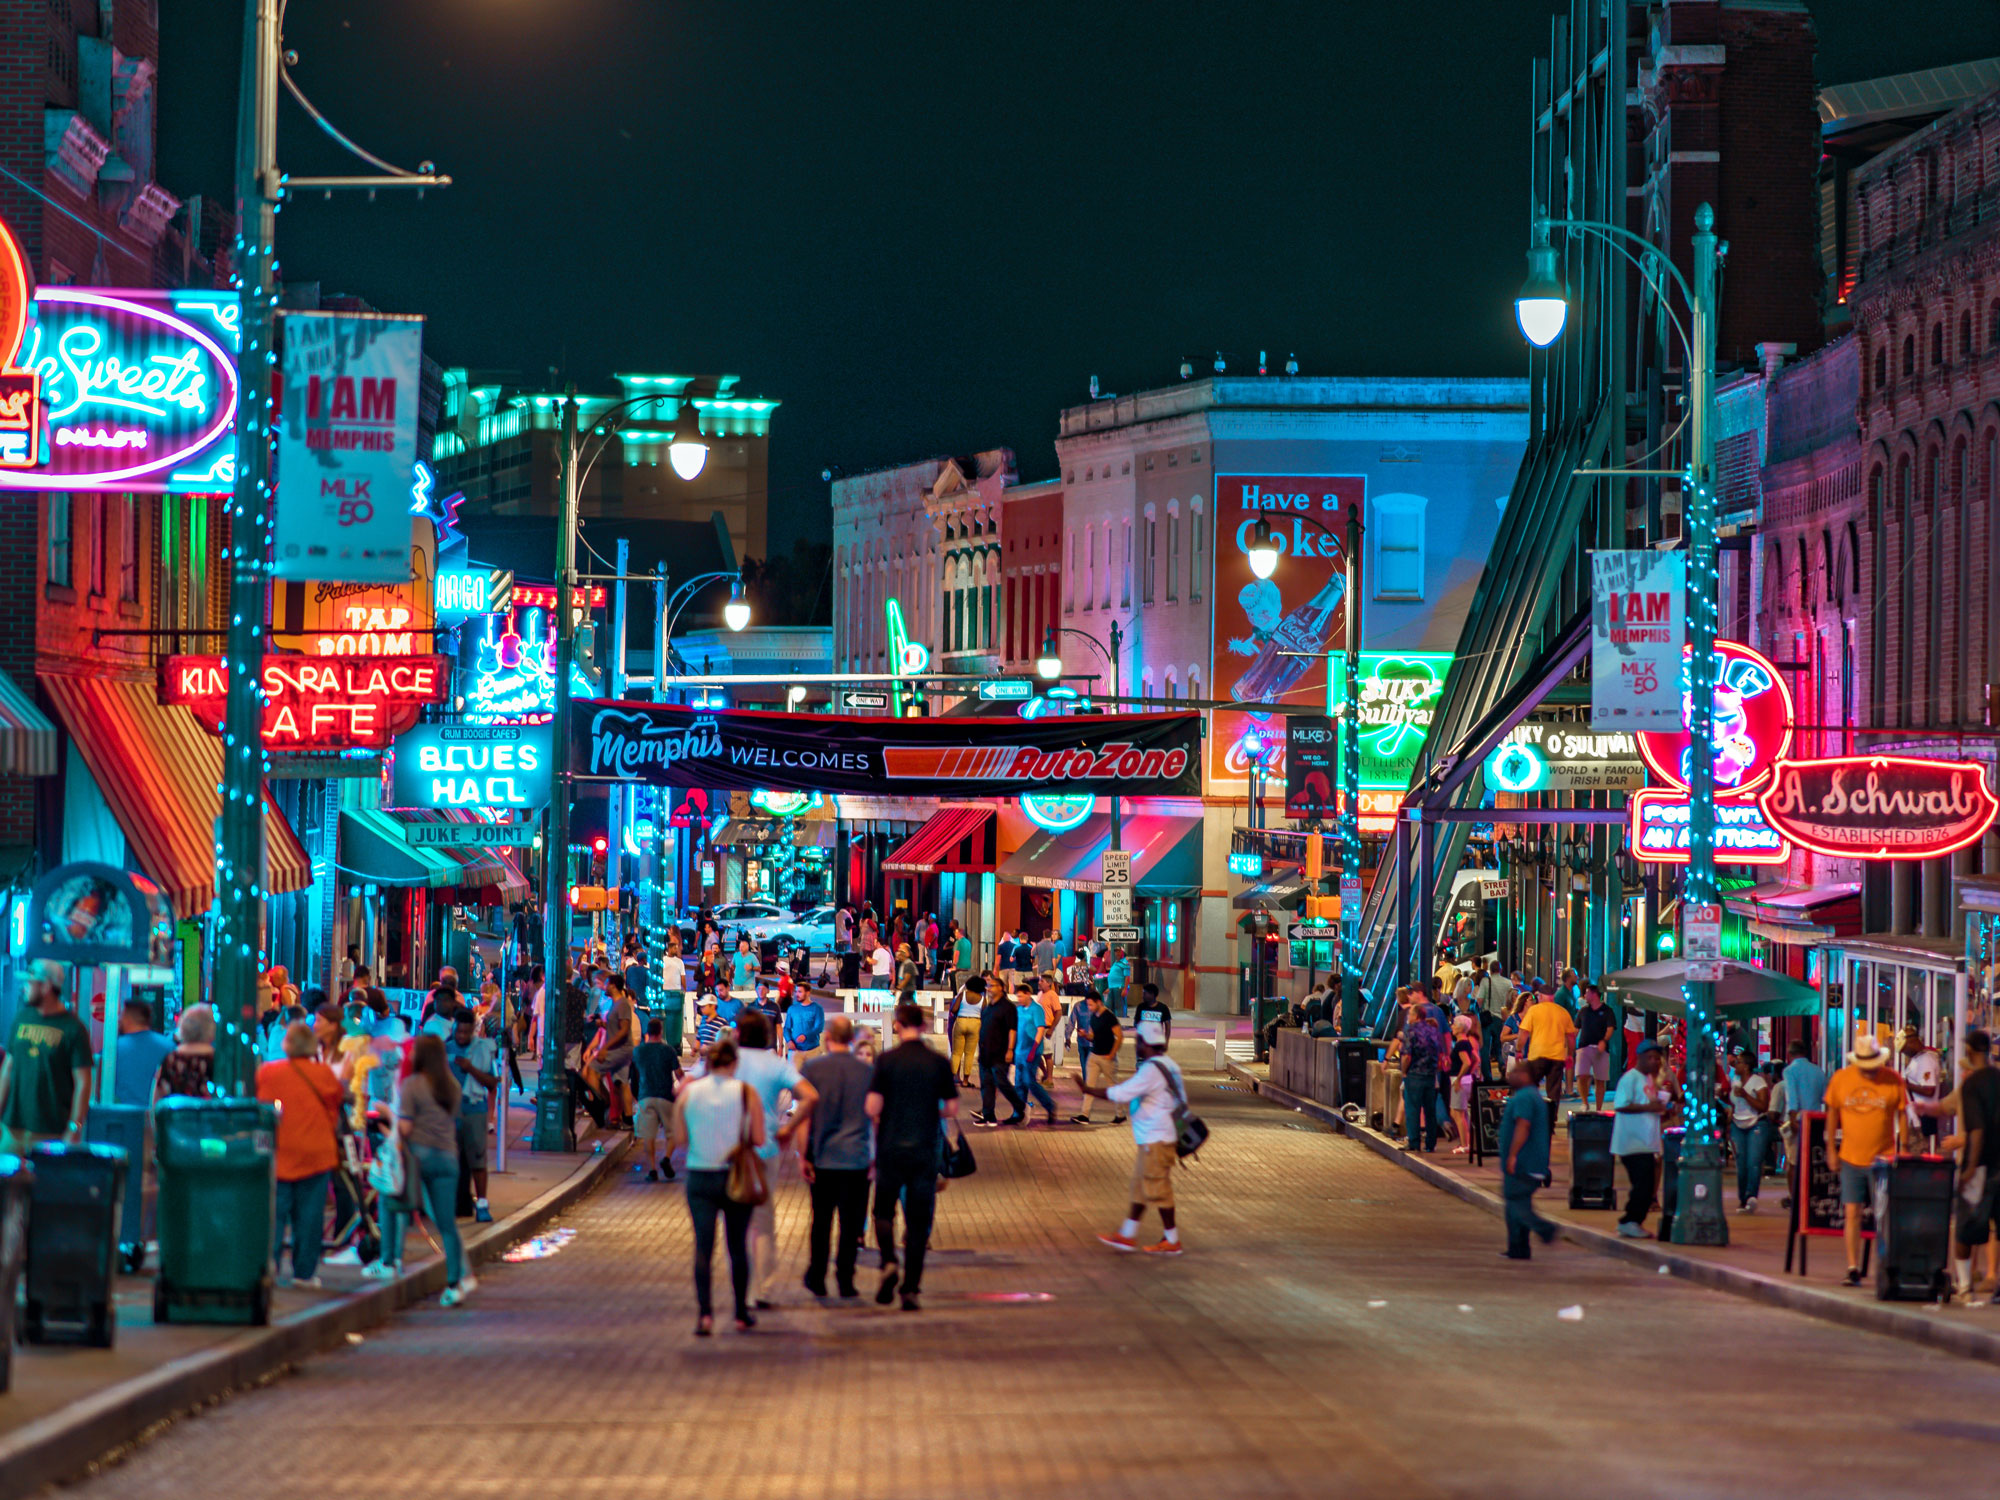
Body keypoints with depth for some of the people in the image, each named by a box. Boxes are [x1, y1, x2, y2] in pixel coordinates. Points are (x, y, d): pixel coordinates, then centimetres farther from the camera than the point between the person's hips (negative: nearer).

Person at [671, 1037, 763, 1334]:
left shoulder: (688, 1093, -2)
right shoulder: (745, 1094, -7)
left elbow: (679, 1139, 0)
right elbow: (758, 1140, -8)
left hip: (699, 1177, 1)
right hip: (736, 1176, -1)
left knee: (703, 1245, -1)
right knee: (738, 1245, 11)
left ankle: (704, 1312, -16)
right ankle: (742, 1314, 18)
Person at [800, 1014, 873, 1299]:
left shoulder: (813, 1068, -2)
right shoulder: (867, 1071, 1)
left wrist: (803, 1155, 0)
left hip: (822, 1157, 0)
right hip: (856, 1157, 0)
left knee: (821, 1221, 12)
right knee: (851, 1222, 3)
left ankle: (816, 1278, 18)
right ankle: (845, 1282, 1)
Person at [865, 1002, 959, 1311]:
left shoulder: (887, 1060, -5)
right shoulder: (939, 1062, -1)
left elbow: (872, 1108, -10)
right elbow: (952, 1109, 1)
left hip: (891, 1148, -1)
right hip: (925, 1150, 1)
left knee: (884, 1210, 15)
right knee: (918, 1221, 6)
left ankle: (888, 1262, -11)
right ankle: (911, 1288, 2)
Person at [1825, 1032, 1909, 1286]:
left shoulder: (1893, 1080, -5)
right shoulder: (1841, 1079, -1)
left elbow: (1903, 1117, 1)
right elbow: (1832, 1114, 9)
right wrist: (1831, 1149, 9)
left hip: (1883, 1159, -1)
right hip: (1851, 1159, 2)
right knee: (1852, 1213, -1)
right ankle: (1853, 1268, 3)